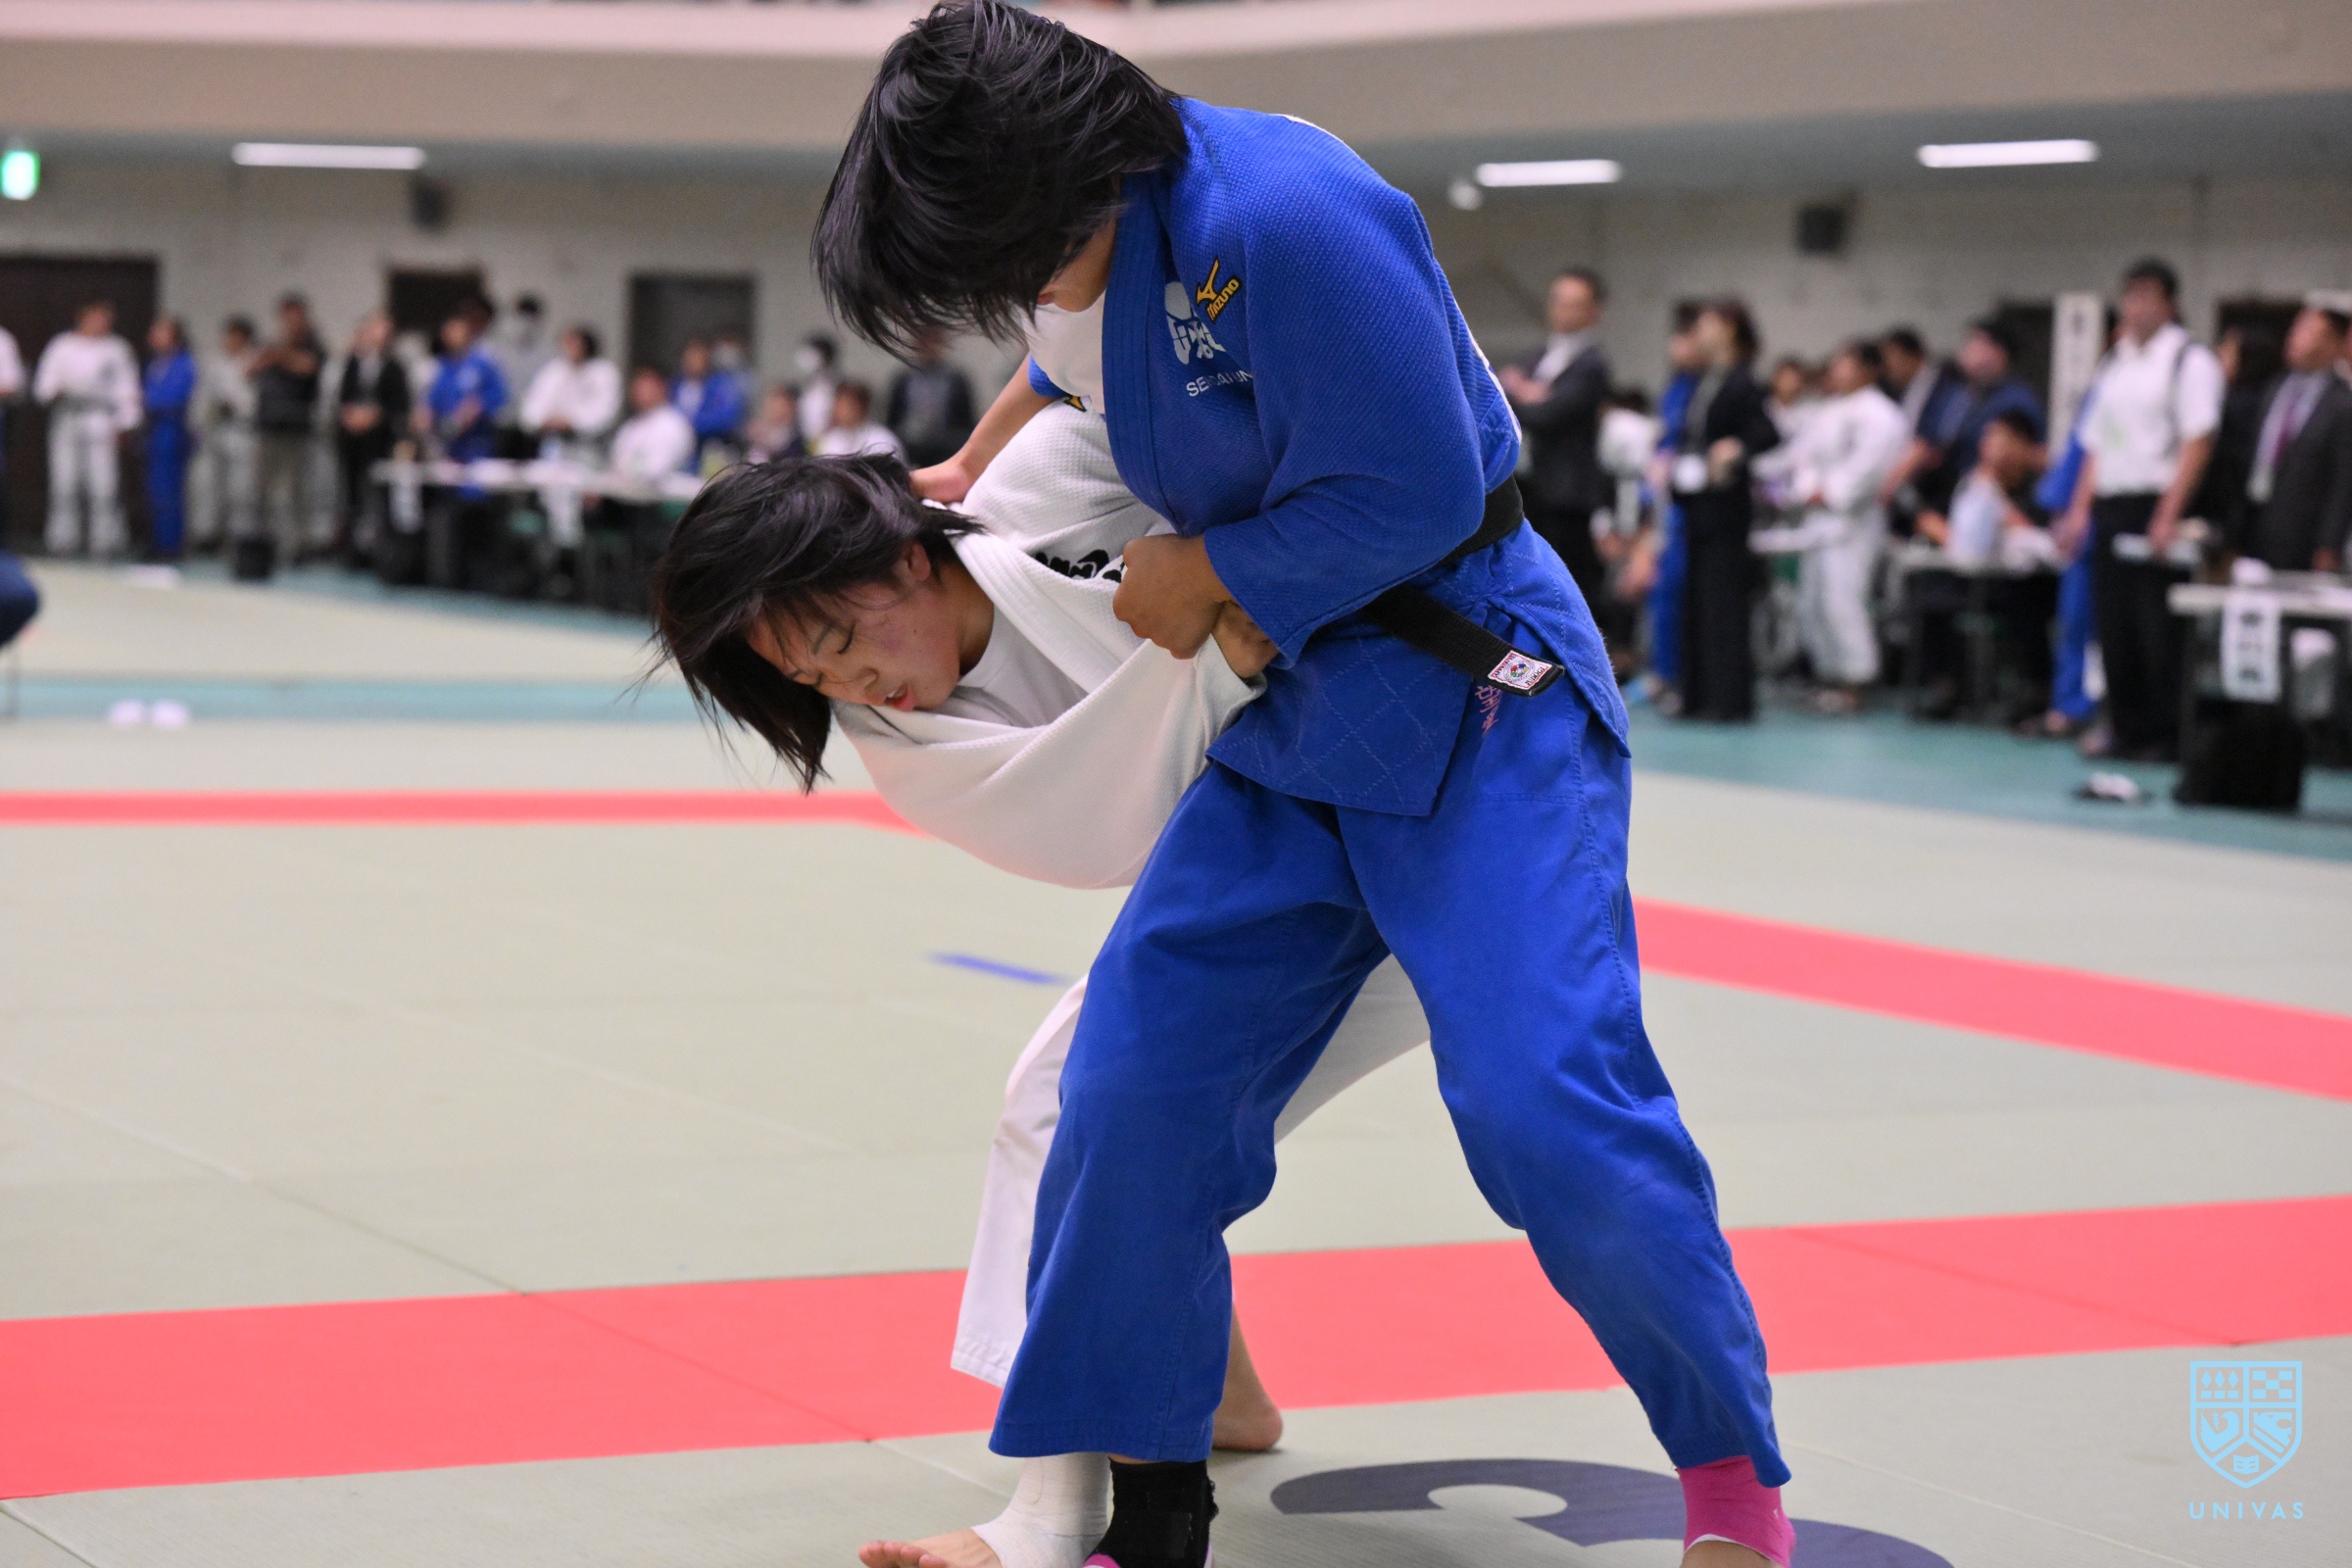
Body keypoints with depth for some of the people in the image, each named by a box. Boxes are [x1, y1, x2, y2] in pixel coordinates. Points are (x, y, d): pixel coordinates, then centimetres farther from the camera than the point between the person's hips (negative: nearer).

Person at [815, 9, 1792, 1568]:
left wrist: (1202, 575, -14)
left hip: (1472, 699, -8)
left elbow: (1415, 494, -24)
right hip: (1293, 721, 8)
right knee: (1138, 1087, -1)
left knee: (1546, 1102, -18)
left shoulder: (1282, 220, -27)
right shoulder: (1092, 252, 0)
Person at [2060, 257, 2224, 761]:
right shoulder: (2113, 364, 19)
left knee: (2159, 628, -7)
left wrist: (2169, 515, -17)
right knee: (2114, 623, 6)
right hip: (2111, 507, 7)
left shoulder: (2190, 361, -3)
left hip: (2158, 506, -7)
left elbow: (2198, 441, -10)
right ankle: (2126, 726, 13)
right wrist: (2081, 508, 10)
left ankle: (2167, 733, -1)